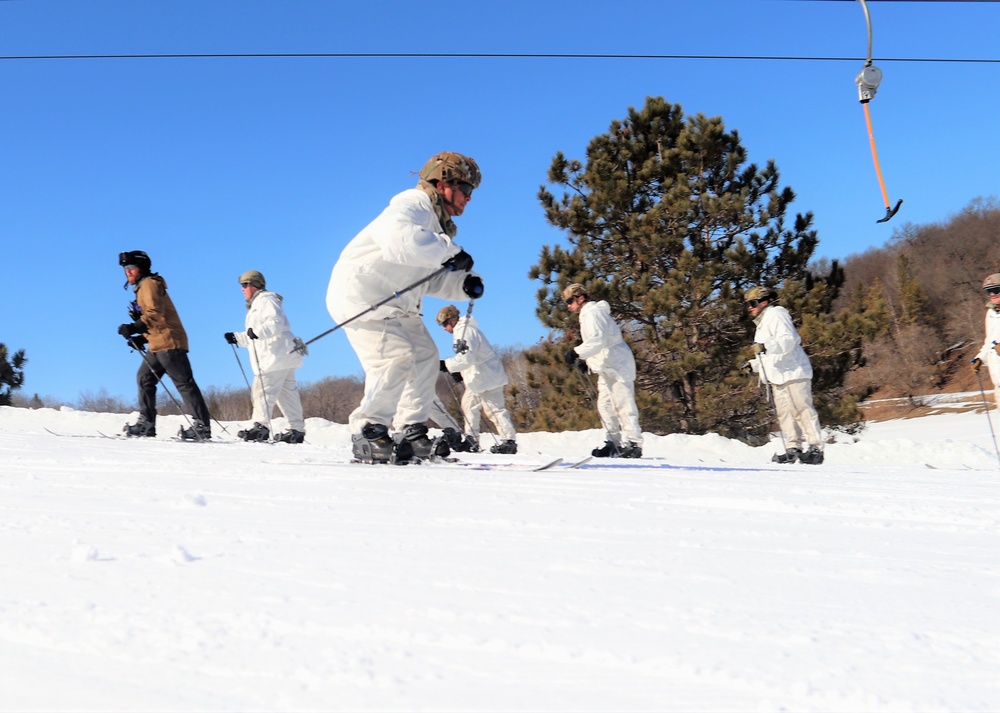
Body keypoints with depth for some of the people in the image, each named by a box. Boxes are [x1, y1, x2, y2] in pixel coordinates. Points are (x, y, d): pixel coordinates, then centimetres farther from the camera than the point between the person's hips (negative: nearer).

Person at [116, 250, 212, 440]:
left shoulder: (149, 284, -4)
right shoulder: (143, 289, 26)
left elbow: (155, 314, -19)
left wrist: (135, 328, -23)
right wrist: (142, 338, 16)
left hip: (169, 341, -10)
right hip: (157, 345, 10)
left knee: (183, 382, -11)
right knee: (145, 377, 7)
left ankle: (201, 426, -13)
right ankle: (146, 422, 8)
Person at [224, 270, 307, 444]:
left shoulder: (266, 300, -3)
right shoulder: (257, 304, 30)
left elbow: (276, 322, -20)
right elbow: (254, 338, 33)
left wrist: (258, 331, -33)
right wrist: (237, 338, 25)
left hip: (278, 354, -10)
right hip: (282, 357, 10)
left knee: (262, 389, -15)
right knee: (287, 393, 7)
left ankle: (260, 425, -21)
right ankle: (297, 430, 8)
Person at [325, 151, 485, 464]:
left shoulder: (436, 223, 15)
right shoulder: (411, 206, -17)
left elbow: (432, 278, 12)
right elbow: (400, 241, -41)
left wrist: (463, 285, -7)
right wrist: (450, 251, -31)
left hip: (396, 303, 11)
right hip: (361, 293, -11)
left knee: (424, 356, 8)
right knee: (395, 357, -21)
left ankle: (412, 433, 14)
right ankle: (367, 435, -11)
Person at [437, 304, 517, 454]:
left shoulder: (464, 331, -15)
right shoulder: (463, 330, 19)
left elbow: (467, 357, -26)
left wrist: (446, 365, -24)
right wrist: (460, 372, 14)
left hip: (486, 378, -11)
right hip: (480, 378, 11)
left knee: (495, 409, -7)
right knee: (468, 404, 12)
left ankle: (509, 442, -4)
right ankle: (471, 439, 15)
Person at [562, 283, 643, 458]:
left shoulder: (593, 313, -14)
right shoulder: (588, 314, 19)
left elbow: (598, 339, -28)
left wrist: (577, 353, -33)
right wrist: (584, 361, 23)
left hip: (617, 365, -11)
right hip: (607, 367, 11)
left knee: (623, 404, -11)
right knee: (605, 405, 10)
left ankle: (633, 444, -10)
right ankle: (615, 443, 14)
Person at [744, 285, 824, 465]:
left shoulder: (776, 315, -5)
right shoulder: (762, 323, 26)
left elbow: (788, 340, -21)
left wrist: (766, 346, -33)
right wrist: (754, 364, 22)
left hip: (793, 373, -10)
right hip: (778, 376, 10)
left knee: (802, 411, -9)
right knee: (784, 414, 6)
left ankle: (815, 448, -7)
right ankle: (793, 449, 8)